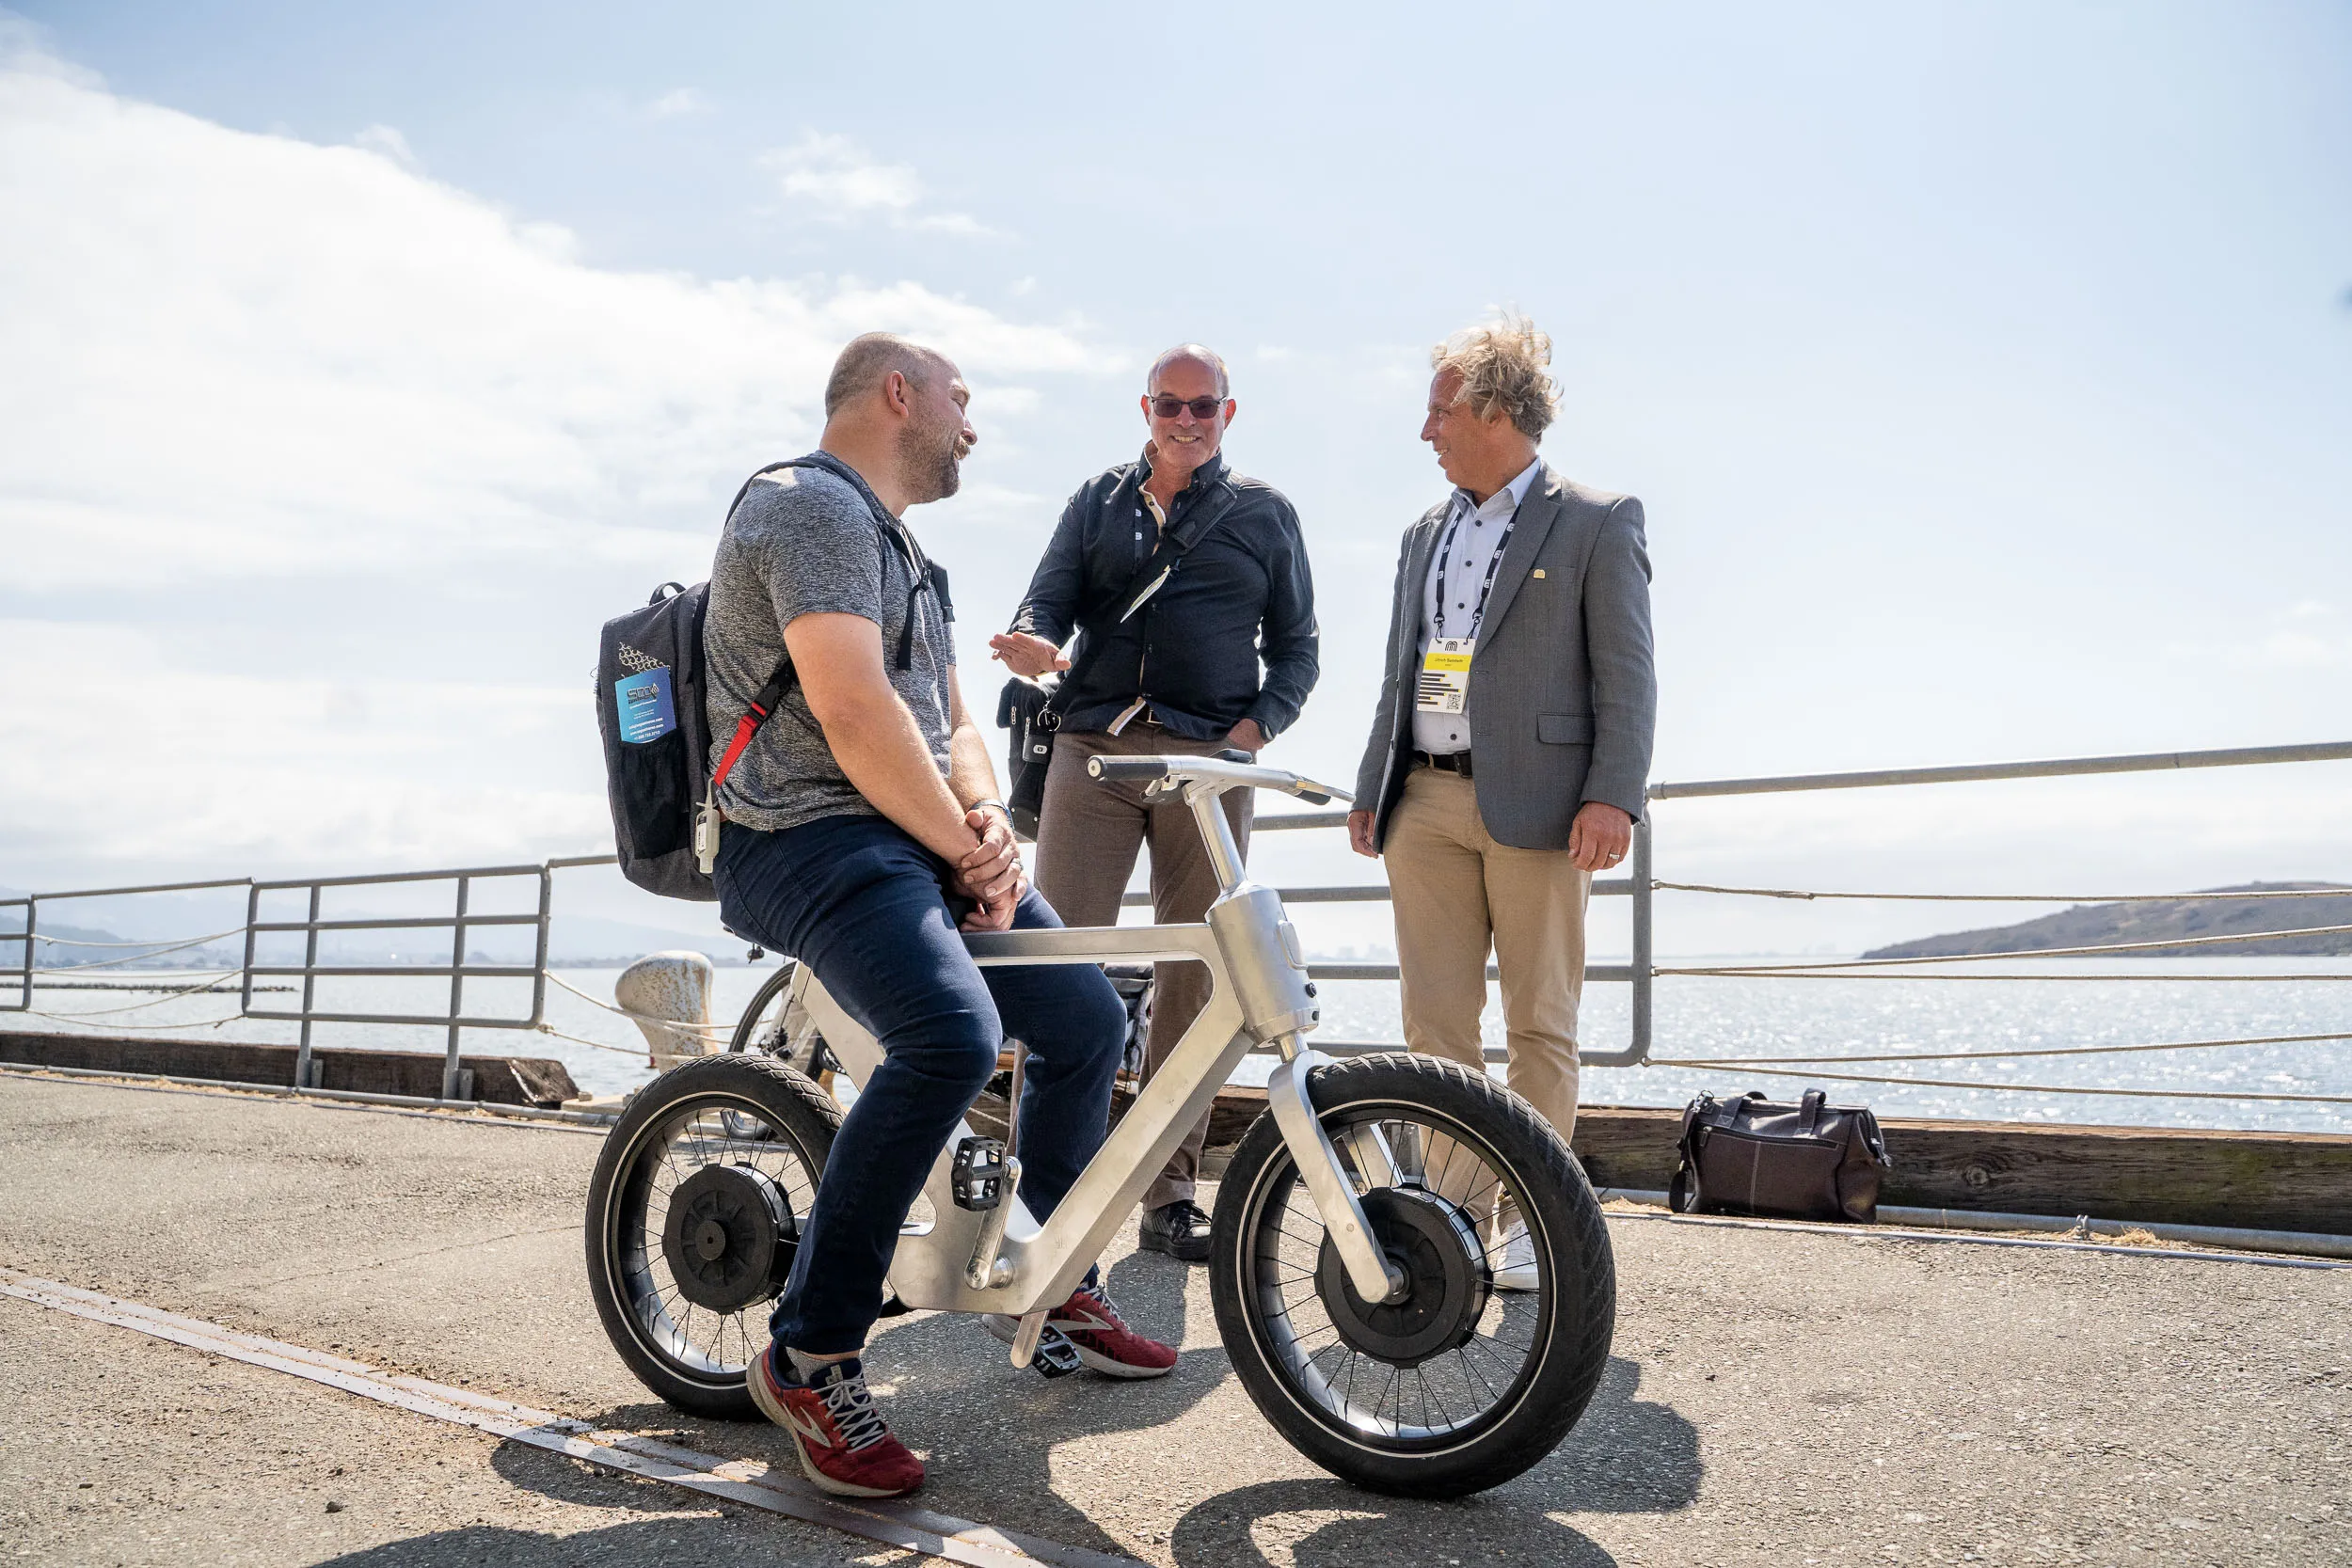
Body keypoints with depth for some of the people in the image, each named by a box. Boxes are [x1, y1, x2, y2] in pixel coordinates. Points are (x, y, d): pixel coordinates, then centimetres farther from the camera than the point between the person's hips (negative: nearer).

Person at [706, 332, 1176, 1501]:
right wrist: (962, 848, -13)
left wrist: (987, 821, -1)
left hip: (920, 842, 10)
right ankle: (808, 1356, -17)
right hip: (813, 840, -10)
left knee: (1087, 1017, 6)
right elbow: (855, 716, -21)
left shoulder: (907, 553, 24)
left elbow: (952, 722, 20)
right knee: (953, 1033, -32)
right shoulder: (812, 506, -10)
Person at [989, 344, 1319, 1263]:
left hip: (1211, 760, 0)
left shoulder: (1264, 513, 17)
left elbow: (1296, 645, 16)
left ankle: (1169, 1194, 9)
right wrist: (1035, 644, -13)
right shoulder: (1098, 502, 19)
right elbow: (1047, 597, 11)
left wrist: (1258, 726, -2)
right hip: (1092, 750, 0)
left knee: (1193, 974, 0)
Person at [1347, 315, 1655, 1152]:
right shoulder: (1425, 532, 20)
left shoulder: (1598, 521, 1)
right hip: (1424, 802, 6)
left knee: (1540, 1024, 1)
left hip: (1533, 803, -5)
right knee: (1434, 1020, 5)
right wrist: (1371, 790, 18)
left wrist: (1613, 796, -16)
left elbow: (1627, 673, -5)